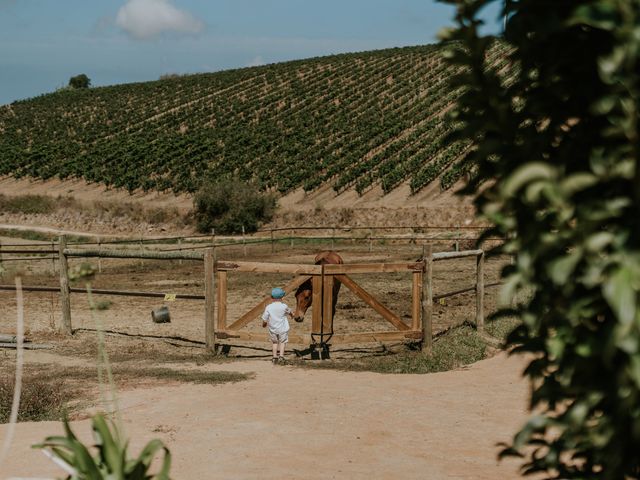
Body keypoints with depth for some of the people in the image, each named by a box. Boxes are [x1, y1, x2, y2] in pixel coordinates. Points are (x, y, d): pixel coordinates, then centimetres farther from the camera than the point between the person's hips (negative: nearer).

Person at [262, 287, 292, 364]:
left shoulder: (268, 307, -11)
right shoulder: (284, 306, -10)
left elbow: (264, 319, -5)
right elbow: (289, 312, 13)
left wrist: (264, 324, 18)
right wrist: (292, 314, 37)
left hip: (273, 329, 1)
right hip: (283, 329, -1)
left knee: (274, 342, 20)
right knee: (282, 342, 13)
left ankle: (275, 356, 17)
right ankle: (281, 355, -1)